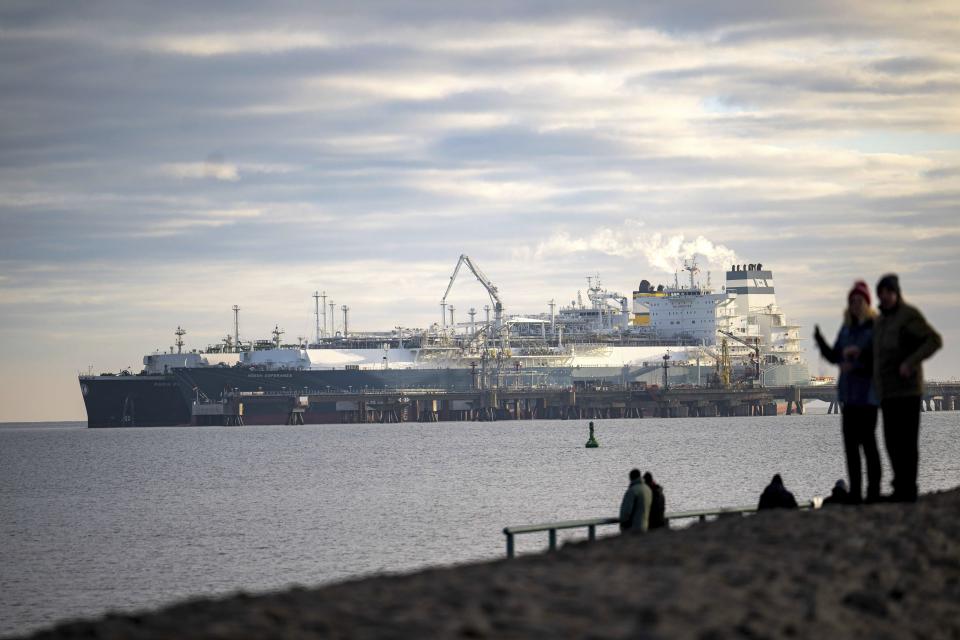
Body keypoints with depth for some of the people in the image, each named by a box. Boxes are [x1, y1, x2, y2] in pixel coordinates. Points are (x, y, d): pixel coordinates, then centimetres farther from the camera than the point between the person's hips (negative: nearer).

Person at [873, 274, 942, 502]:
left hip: (907, 389, -8)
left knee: (906, 441, -8)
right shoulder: (882, 321, 17)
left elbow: (935, 340, -18)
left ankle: (908, 490, -7)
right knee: (892, 441, 8)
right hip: (887, 392, 8)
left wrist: (911, 363, -25)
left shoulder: (909, 315, -9)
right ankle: (901, 486, 14)